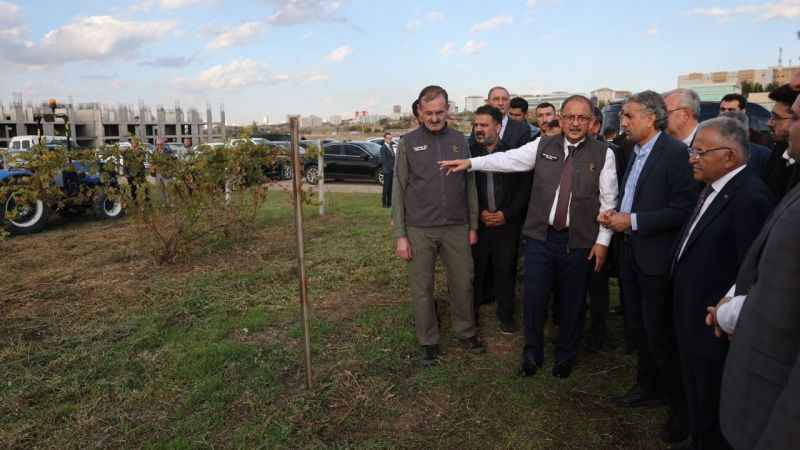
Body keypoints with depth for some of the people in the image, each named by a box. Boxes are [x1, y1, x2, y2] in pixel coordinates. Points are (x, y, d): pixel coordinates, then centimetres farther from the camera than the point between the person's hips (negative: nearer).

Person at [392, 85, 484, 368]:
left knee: (463, 283, 10)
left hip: (457, 228, 2)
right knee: (422, 288, 6)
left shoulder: (459, 140, 7)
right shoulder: (408, 143, 0)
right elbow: (398, 190, -1)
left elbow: (470, 185, 11)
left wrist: (473, 225, 9)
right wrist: (400, 235, -5)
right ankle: (428, 342, 23)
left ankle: (465, 332, 31)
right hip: (419, 230, -2)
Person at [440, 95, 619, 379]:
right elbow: (508, 160, 2)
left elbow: (608, 201, -2)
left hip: (579, 242, -1)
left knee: (573, 302, 12)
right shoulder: (542, 146, 4)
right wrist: (470, 163, -5)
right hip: (540, 236, 1)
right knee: (533, 299, 8)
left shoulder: (603, 153, -2)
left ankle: (565, 356, 35)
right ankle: (532, 353, 30)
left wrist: (602, 240, -5)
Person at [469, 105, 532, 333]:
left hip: (508, 222, 0)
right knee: (475, 269, 2)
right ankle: (470, 313, 19)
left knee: (506, 270, 7)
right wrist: (479, 213, -7)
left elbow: (524, 187, 1)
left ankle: (506, 315, 23)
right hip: (476, 222, 0)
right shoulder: (468, 152, 1)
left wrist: (506, 214, -7)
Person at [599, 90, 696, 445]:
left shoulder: (675, 152, -16)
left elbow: (683, 210, -21)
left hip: (656, 256, -8)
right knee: (638, 326, 18)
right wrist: (616, 214, 1)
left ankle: (680, 407, 20)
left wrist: (633, 221, -20)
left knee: (658, 333, 1)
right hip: (631, 250, 8)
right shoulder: (636, 152, 10)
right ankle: (648, 388, 37)